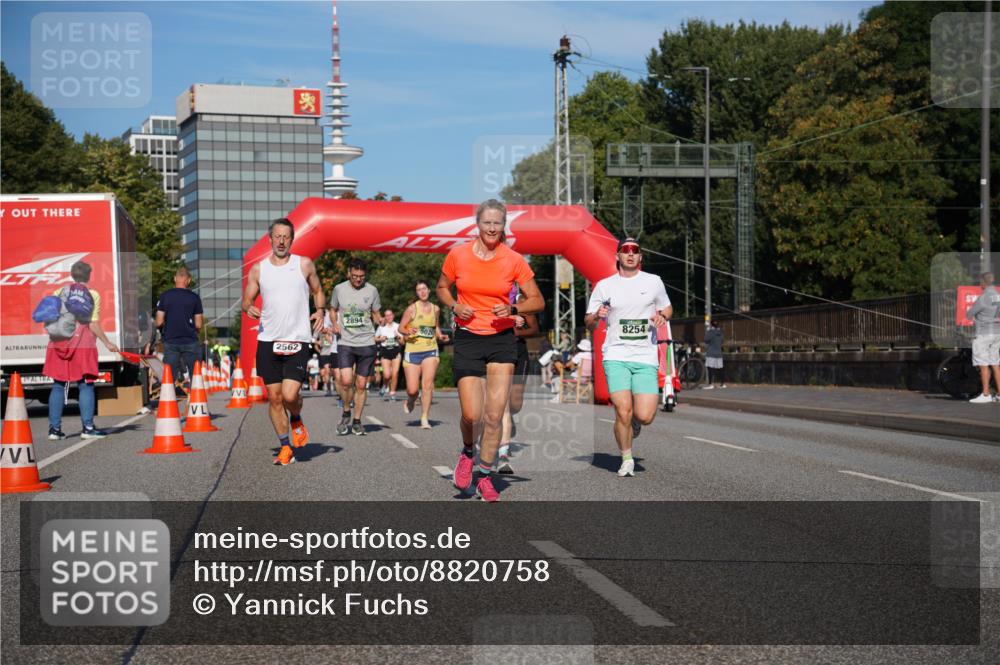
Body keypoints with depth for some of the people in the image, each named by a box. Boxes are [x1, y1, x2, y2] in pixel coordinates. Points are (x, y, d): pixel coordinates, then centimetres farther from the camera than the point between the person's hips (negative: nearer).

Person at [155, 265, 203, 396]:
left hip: (170, 341, 1)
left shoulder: (164, 296, 0)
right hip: (190, 341, -1)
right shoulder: (194, 297, -2)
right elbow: (198, 325, -3)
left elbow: (159, 322, -1)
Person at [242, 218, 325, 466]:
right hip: (268, 341, 2)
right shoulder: (258, 269, 8)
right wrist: (249, 308, -11)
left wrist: (320, 310, -4)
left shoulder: (304, 265, 5)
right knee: (274, 397, 4)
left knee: (290, 395, -14)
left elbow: (318, 291, 16)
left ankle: (296, 421, 21)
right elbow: (247, 300, 12)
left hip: (297, 341, -2)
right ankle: (285, 447, 17)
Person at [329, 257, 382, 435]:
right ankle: (346, 414, 7)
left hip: (367, 343, 1)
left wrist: (380, 320, -11)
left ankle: (357, 421, 19)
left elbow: (376, 314, 12)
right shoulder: (339, 289, 2)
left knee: (361, 385, 4)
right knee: (346, 381, -17)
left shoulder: (372, 290, 2)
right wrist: (334, 324, -3)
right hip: (345, 343, -1)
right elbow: (332, 310, 16)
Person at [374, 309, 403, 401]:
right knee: (387, 375, -11)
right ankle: (385, 387, 20)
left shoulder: (397, 326, 6)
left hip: (396, 351, 1)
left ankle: (392, 393, 7)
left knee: (395, 374, -6)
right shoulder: (381, 327, 5)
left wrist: (398, 337, -13)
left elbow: (402, 341, 5)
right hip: (385, 351, -1)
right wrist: (380, 339, -6)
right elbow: (375, 339, 13)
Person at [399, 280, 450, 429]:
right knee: (412, 389, -3)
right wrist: (408, 331, -21)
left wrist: (440, 336, 6)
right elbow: (400, 327, 1)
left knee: (427, 384, -13)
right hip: (412, 351, -2)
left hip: (430, 351, 2)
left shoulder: (436, 309, 9)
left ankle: (425, 418, -6)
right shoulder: (412, 309, -2)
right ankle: (411, 400, 34)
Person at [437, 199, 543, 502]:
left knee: (494, 415, -2)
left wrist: (513, 309, -15)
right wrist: (455, 306, -6)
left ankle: (484, 477, 16)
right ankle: (468, 453, 27)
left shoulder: (514, 260, -3)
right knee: (471, 414, -8)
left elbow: (537, 301, 4)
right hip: (468, 338, 0)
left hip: (502, 340, 0)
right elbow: (442, 288, 14)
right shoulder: (457, 255, -2)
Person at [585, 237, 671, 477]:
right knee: (623, 411, -14)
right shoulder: (604, 286, 7)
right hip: (616, 356, -1)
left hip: (646, 358, 1)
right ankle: (626, 459, 9)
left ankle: (634, 420, 28)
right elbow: (588, 323, 10)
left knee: (645, 416, -10)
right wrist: (597, 316, -14)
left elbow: (667, 307, 23)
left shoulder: (654, 282, 10)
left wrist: (662, 317, 0)